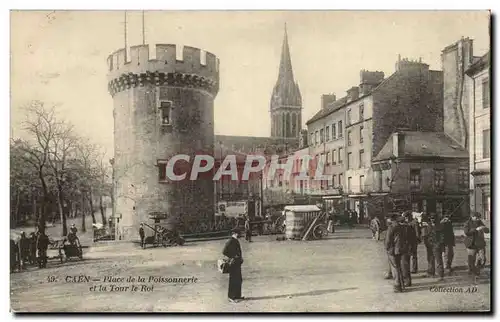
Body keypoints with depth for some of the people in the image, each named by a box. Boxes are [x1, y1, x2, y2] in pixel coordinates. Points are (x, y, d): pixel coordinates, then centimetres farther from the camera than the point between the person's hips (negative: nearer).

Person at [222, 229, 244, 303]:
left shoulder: (236, 241, 14)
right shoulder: (230, 242, -13)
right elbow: (224, 252, -18)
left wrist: (240, 259, 13)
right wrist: (231, 258, -16)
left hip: (237, 263, 9)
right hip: (233, 263, -9)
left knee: (239, 280, 14)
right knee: (233, 280, -5)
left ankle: (237, 296, 24)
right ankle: (231, 297, 1)